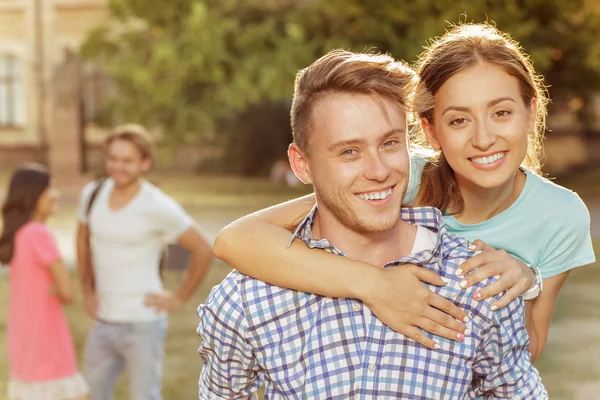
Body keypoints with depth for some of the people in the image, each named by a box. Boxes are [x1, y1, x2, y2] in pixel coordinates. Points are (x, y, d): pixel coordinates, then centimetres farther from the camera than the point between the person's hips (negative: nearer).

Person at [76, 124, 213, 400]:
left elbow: (203, 252, -9)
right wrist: (87, 292, 14)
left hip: (143, 325, -6)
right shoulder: (92, 194, 0)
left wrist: (178, 298, -7)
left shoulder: (159, 208, -16)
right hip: (103, 323, 6)